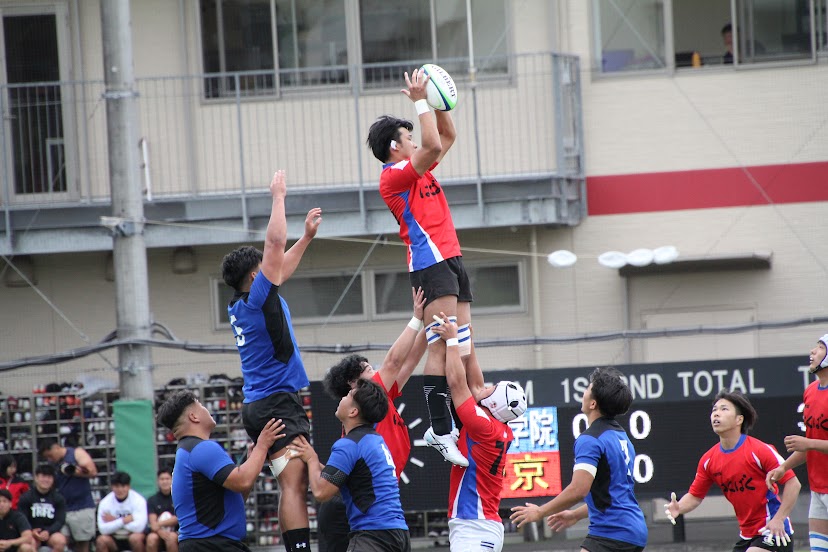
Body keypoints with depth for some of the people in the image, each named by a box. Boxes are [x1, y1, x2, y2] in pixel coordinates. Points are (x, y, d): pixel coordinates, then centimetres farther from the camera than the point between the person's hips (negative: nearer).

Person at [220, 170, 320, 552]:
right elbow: (275, 243, -13)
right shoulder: (257, 299, -10)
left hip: (258, 405, 10)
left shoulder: (240, 306, 14)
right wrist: (278, 196, -4)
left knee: (291, 484, 8)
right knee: (294, 483, -18)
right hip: (278, 402, -10)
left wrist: (307, 237, 31)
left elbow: (280, 267, 30)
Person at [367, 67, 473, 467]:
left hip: (451, 261, 10)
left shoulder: (418, 170, 19)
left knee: (462, 350, 5)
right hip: (431, 264, -10)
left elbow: (447, 137, 29)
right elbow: (434, 146, -20)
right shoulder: (394, 177, -8)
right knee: (441, 348, -16)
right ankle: (441, 432, -20)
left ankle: (443, 427, 5)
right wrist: (420, 101, -13)